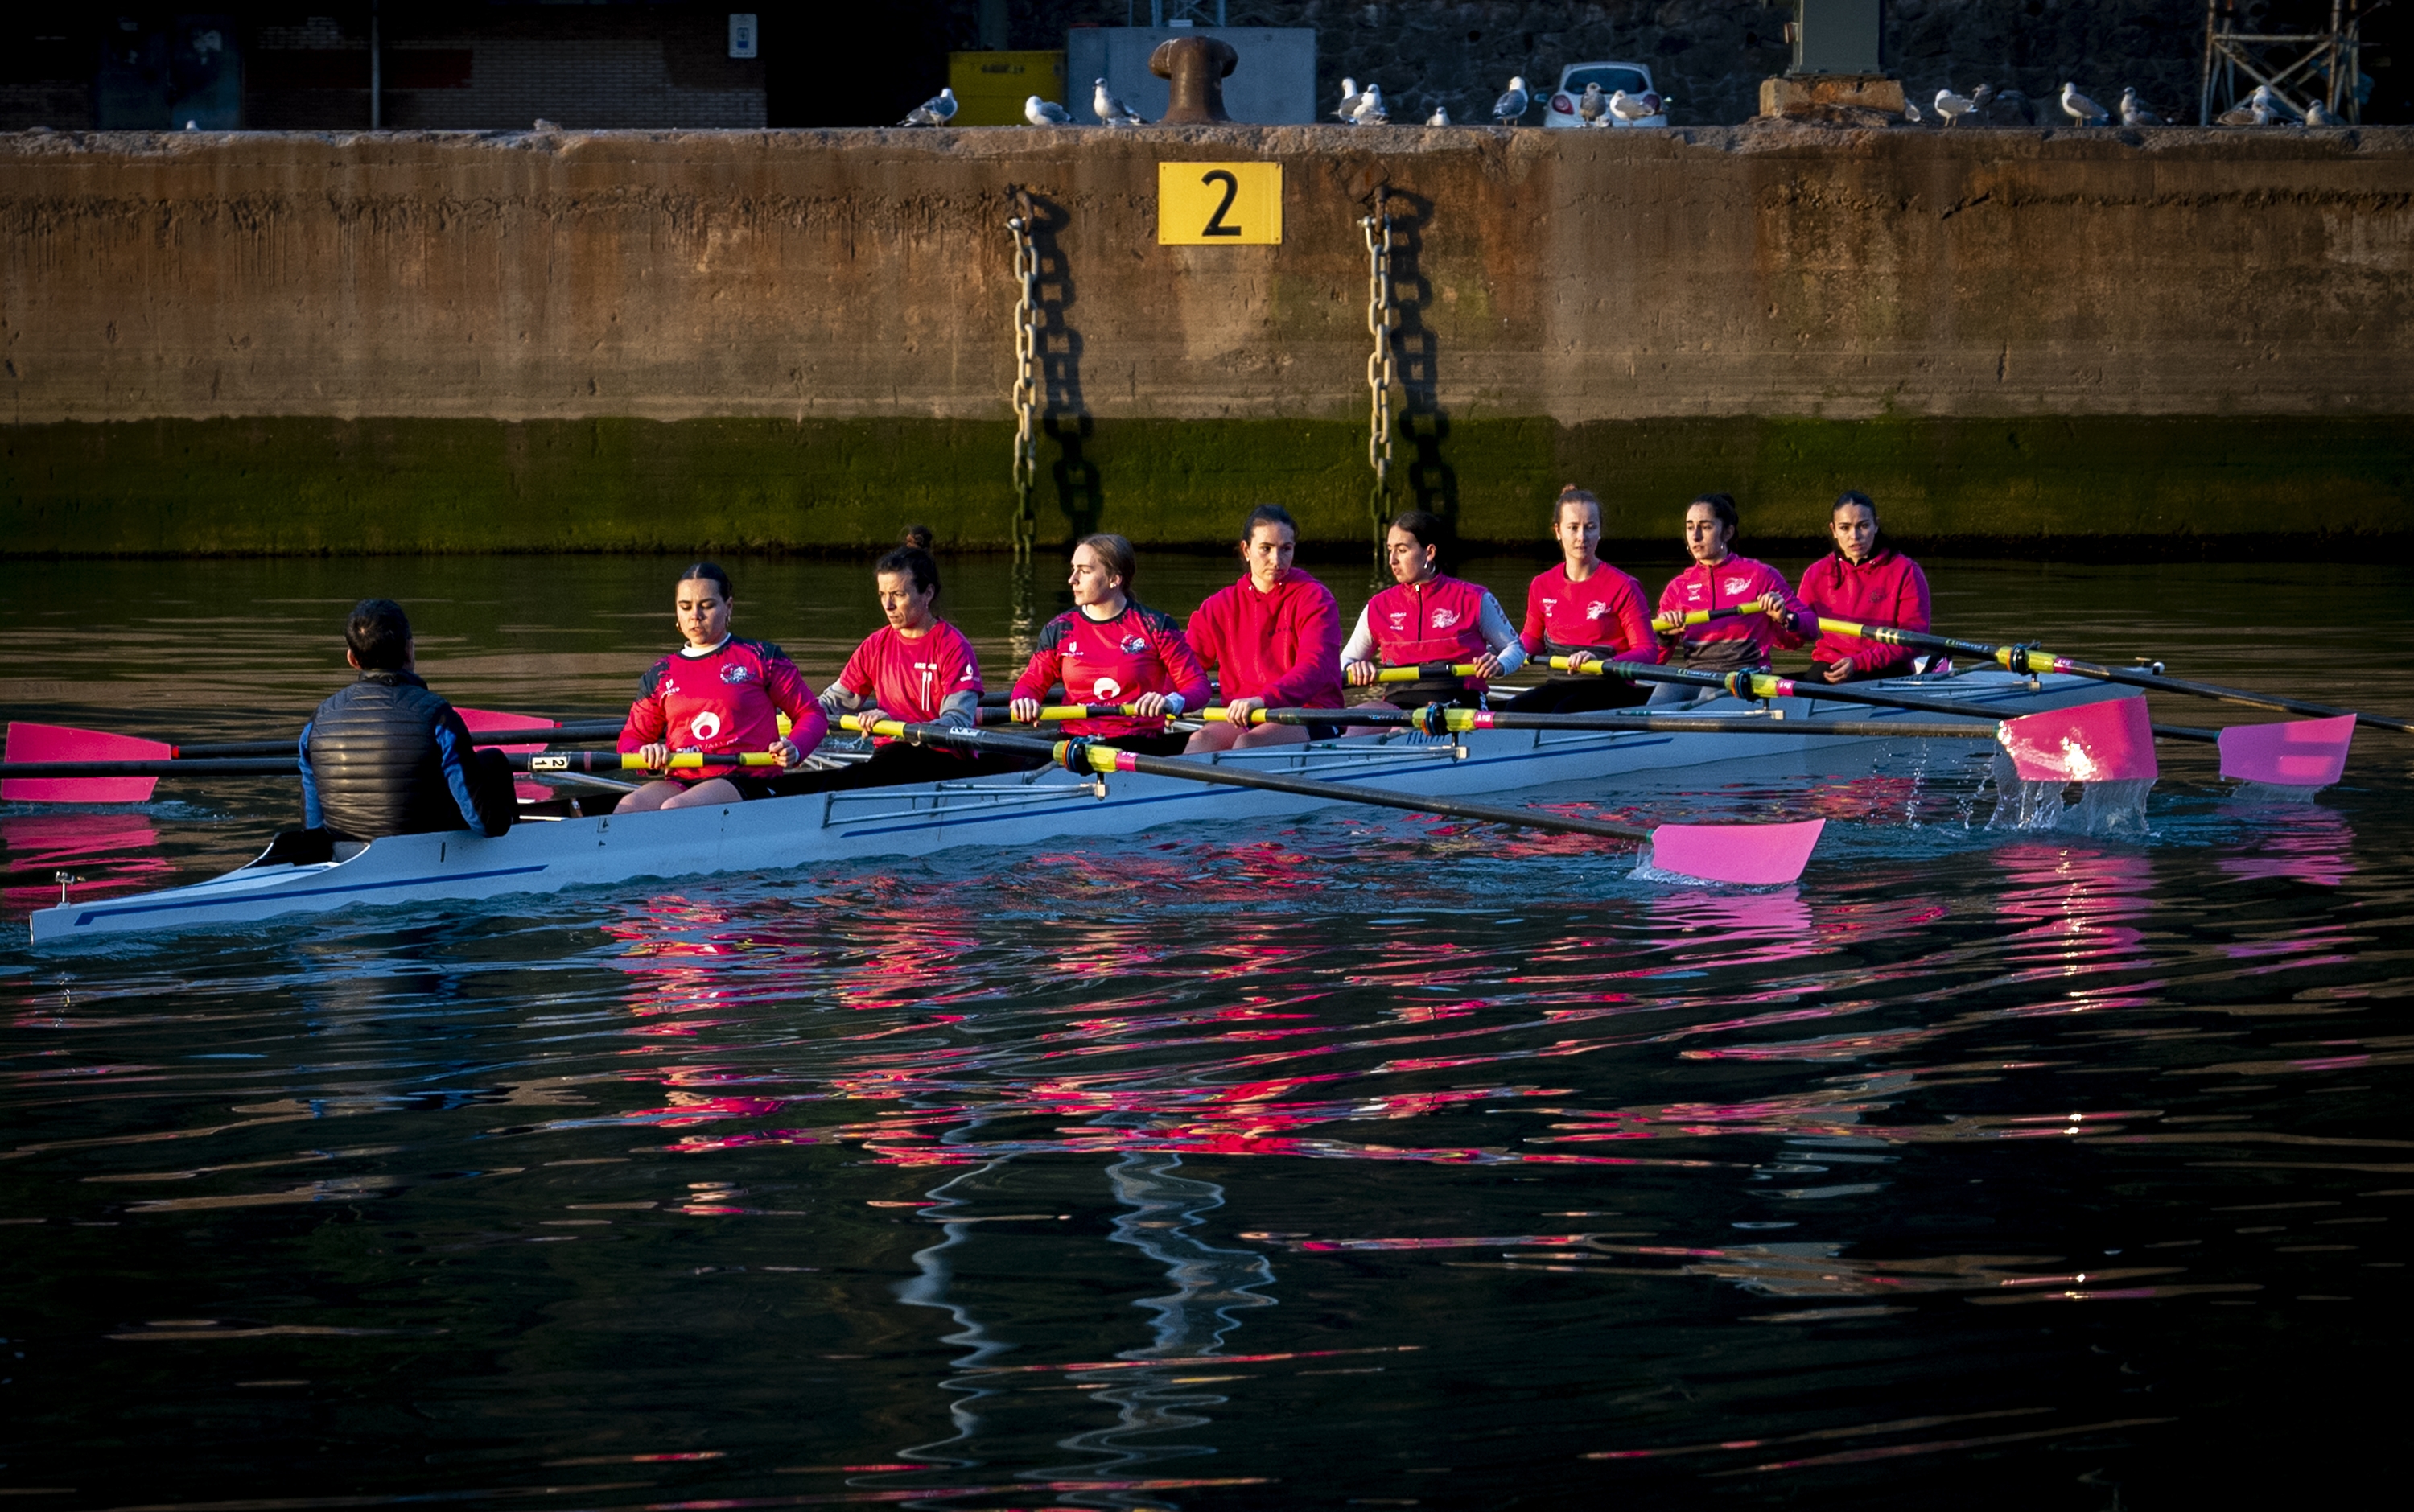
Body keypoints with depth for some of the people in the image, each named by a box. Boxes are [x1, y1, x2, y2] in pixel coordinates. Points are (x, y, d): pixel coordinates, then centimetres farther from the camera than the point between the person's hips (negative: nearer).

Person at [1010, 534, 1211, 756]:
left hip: (1138, 744, -4)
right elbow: (1031, 682, 20)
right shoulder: (1060, 630, 12)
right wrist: (1023, 703, -5)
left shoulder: (1155, 627, 2)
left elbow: (1197, 684, 2)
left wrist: (1171, 703, -21)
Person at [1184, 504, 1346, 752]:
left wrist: (1263, 700, -33)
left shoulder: (1313, 598, 1)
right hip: (1243, 721, 4)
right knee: (1201, 740, -28)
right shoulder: (1221, 606, 14)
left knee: (1248, 743, -34)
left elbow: (1315, 668, -15)